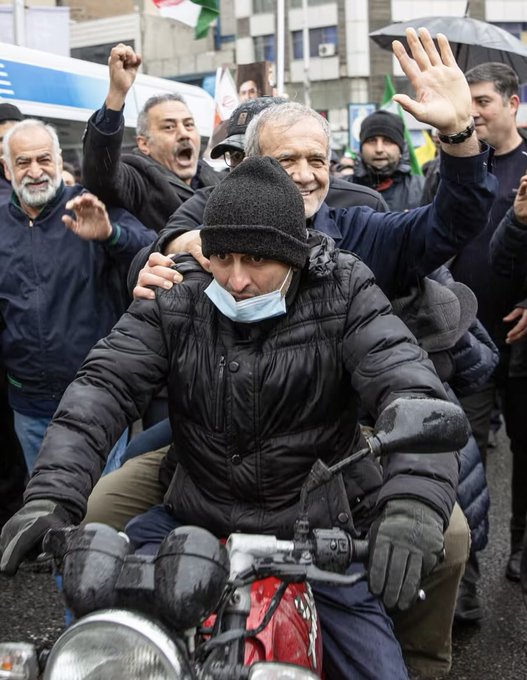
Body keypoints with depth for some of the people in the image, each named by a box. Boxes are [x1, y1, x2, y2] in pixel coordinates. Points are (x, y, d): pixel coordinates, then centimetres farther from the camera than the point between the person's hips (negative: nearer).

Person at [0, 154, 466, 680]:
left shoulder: (343, 296, -10)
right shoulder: (174, 304, -5)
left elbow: (410, 387, -22)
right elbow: (104, 386, -12)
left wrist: (416, 501, -41)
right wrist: (52, 496, -28)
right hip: (196, 519, 2)